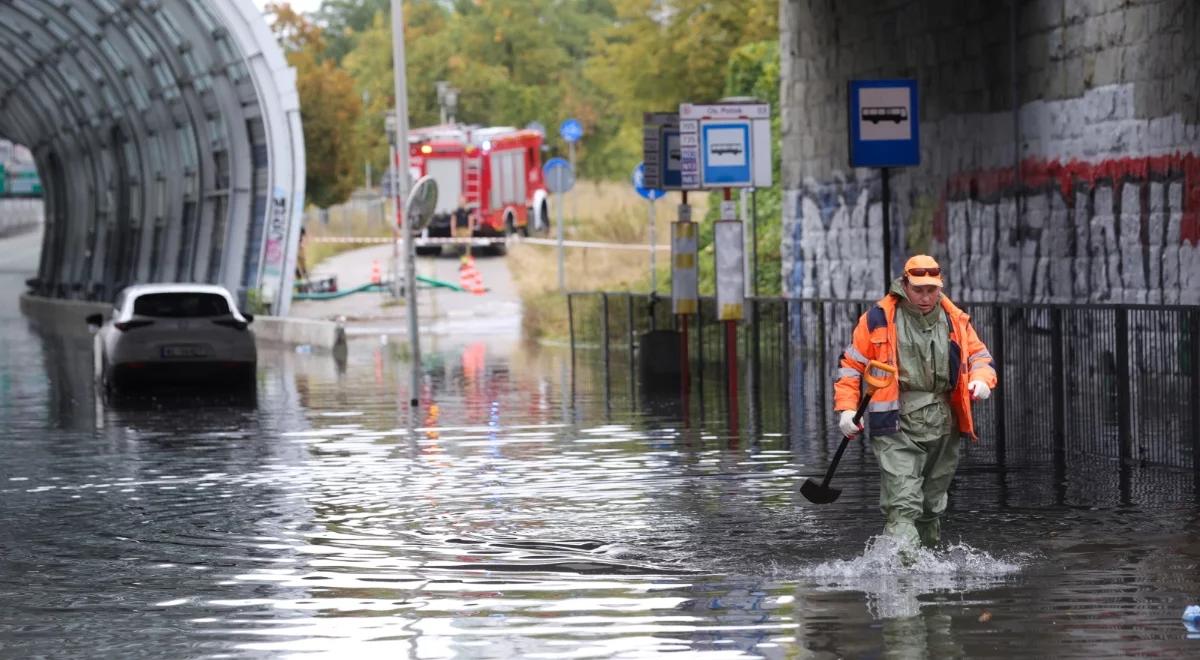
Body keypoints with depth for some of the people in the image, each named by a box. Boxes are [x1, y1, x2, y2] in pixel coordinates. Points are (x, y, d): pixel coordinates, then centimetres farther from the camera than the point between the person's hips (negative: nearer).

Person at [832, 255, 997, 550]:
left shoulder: (955, 321, 9)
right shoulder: (879, 319, -1)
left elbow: (979, 356, 19)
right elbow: (851, 364, 5)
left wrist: (981, 380, -4)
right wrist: (846, 409, -6)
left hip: (942, 426, 4)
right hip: (896, 426, -4)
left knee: (932, 505, 17)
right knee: (903, 504, -19)